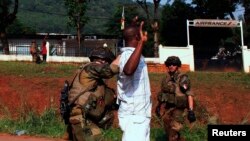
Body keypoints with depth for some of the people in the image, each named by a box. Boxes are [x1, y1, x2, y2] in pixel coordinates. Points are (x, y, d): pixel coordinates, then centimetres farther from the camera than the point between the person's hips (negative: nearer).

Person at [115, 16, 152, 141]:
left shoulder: (128, 53, 11)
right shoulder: (128, 55, -19)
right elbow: (128, 70, -45)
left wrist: (132, 27, 32)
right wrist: (141, 42, -41)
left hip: (139, 113, 10)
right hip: (134, 116, -10)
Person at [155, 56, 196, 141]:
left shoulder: (183, 78, -14)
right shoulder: (166, 78, 5)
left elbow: (189, 95, -18)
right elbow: (162, 93, 16)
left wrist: (191, 111, -25)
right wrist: (158, 106, 19)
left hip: (179, 108, -6)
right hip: (168, 107, 7)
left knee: (173, 131, -13)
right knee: (168, 130, 13)